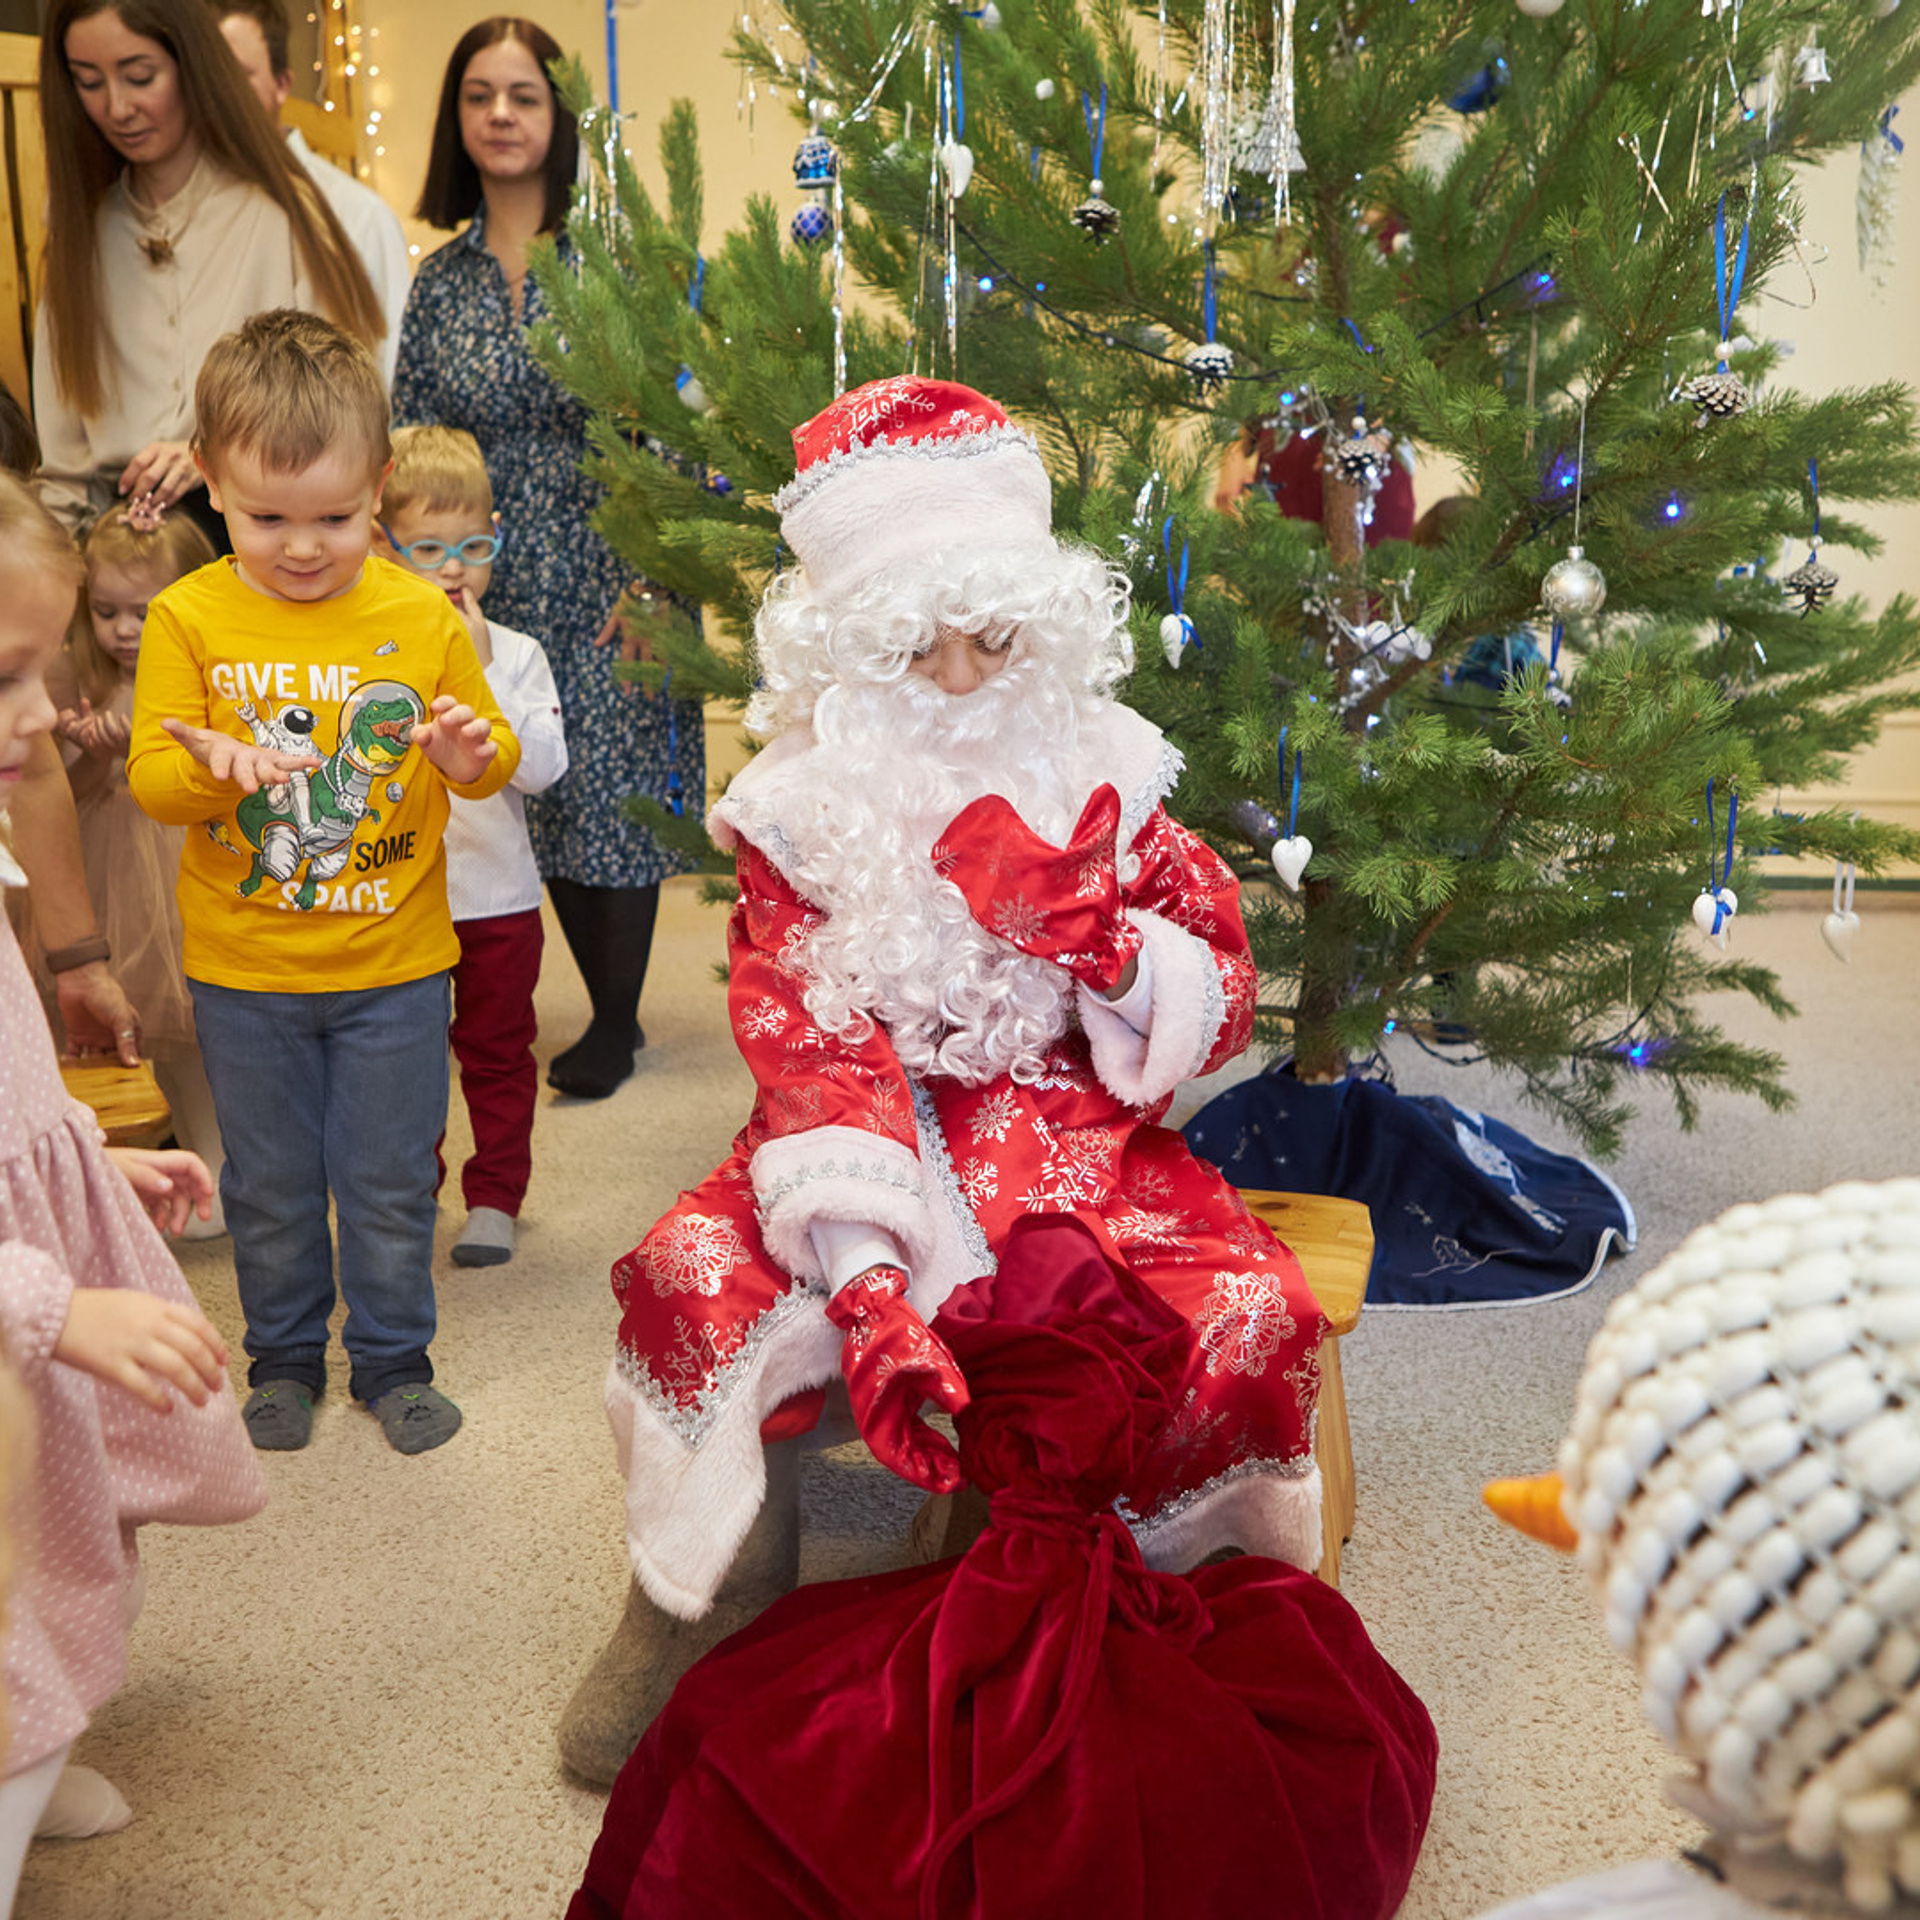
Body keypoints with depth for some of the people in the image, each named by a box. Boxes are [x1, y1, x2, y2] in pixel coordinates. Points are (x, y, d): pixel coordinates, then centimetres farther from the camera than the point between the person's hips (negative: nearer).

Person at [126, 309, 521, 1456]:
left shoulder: (423, 616, -6)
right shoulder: (189, 618, -6)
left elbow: (495, 758, 2)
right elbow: (149, 779, -7)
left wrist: (474, 753, -22)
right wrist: (213, 766, -29)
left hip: (394, 965, 0)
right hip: (244, 971, 1)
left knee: (390, 1180, 11)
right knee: (269, 1182, 15)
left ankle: (394, 1360, 31)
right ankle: (286, 1358, 36)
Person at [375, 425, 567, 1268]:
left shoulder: (516, 654, -3)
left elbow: (543, 765, -16)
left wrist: (483, 674, -19)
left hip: (498, 894, 0)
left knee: (498, 1052, 11)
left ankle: (494, 1198, 25)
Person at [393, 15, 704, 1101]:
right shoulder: (440, 284, 8)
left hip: (612, 588, -4)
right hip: (501, 594, 4)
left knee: (616, 795, 0)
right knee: (543, 800, 9)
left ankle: (617, 1023, 15)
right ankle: (612, 1008, 25)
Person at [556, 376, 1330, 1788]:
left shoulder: (1099, 777, 4)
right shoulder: (803, 810, -1)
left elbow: (1223, 1011, 4)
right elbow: (808, 1060, -14)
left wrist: (1084, 926, -18)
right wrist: (865, 1293, -29)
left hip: (1080, 1140, 1)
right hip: (885, 1154, 0)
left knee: (1256, 1311, -27)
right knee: (696, 1279, -28)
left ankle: (1193, 1587, 5)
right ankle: (712, 1603, 1)